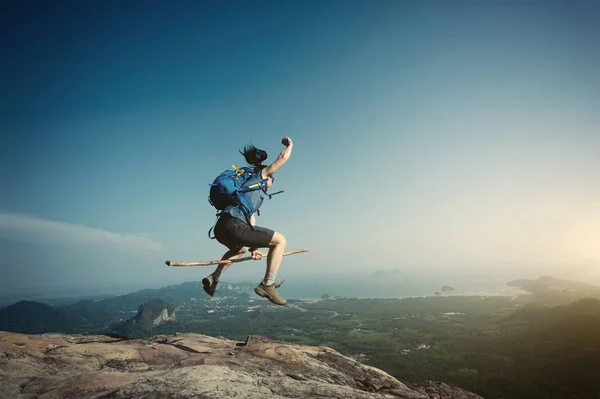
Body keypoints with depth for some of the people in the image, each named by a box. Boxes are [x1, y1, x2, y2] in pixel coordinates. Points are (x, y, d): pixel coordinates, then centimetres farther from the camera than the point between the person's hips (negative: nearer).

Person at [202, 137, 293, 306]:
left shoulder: (252, 187, 34)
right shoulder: (260, 175, 14)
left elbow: (251, 218, 32)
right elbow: (283, 157, 11)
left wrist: (253, 247, 30)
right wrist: (290, 145, 33)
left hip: (220, 228, 9)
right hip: (233, 226, -9)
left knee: (241, 249, 42)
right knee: (280, 240, 0)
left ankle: (214, 278, 38)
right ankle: (267, 284, -6)